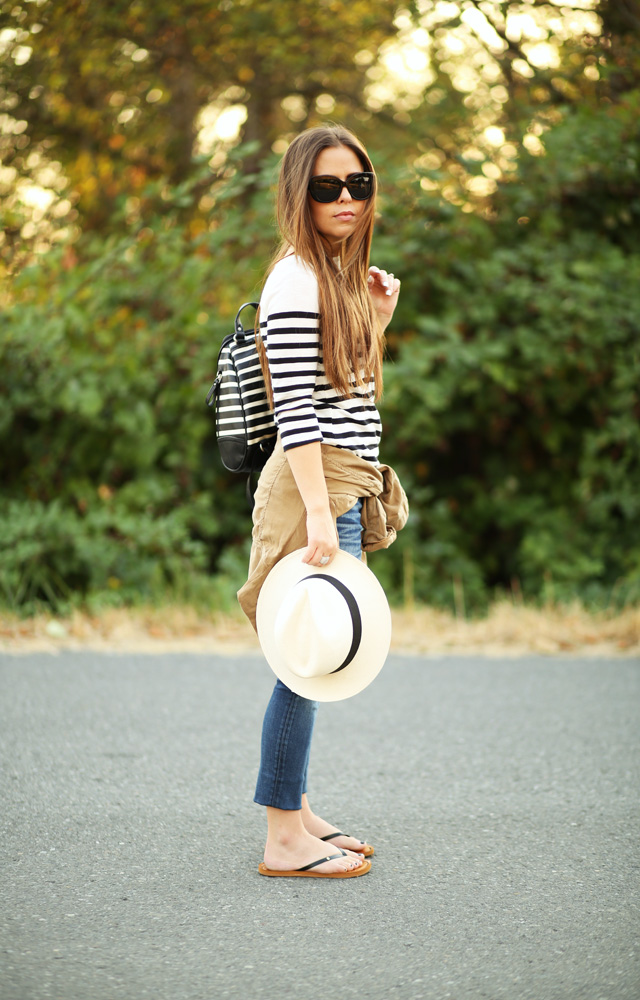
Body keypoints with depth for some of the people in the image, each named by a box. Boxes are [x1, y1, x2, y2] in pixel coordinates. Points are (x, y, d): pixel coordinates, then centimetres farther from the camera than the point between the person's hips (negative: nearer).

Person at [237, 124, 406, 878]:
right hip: (315, 485, -9)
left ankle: (297, 809, 23)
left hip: (343, 485, 9)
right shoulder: (295, 279, -11)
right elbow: (294, 406, -19)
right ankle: (283, 838, -3)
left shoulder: (342, 274, 17)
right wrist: (320, 512, -25)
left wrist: (377, 322, 13)